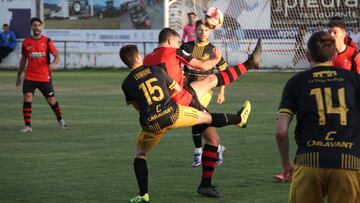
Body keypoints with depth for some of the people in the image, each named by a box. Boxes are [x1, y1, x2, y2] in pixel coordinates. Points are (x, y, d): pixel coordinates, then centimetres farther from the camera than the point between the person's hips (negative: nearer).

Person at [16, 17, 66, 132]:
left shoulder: (47, 41, -2)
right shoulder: (26, 42, 6)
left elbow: (57, 55, -8)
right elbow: (23, 59, 18)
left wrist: (54, 63, -31)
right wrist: (19, 75, 21)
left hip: (45, 77, -1)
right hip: (29, 77, 1)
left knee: (51, 101, 5)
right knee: (27, 98, -15)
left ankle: (60, 120, 31)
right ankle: (27, 126, -10)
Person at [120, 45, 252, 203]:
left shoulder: (127, 84, 0)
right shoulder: (157, 70, 4)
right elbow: (177, 89, 17)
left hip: (151, 123, -1)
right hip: (172, 113, 1)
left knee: (140, 155, 19)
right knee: (207, 117, 23)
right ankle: (239, 119, 46)